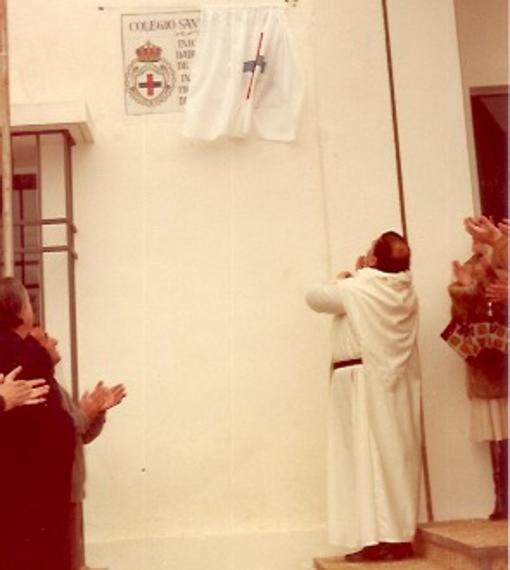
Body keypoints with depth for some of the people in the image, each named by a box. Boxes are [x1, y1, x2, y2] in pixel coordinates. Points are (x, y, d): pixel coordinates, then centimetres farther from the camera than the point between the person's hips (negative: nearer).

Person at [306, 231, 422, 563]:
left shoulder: (355, 289, -11)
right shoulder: (407, 293, 7)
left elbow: (315, 297, 4)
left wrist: (341, 279, 19)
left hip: (363, 382, -6)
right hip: (400, 383, 6)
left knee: (366, 458, -4)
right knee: (399, 457, 8)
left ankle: (373, 540, -6)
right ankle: (401, 537, 11)